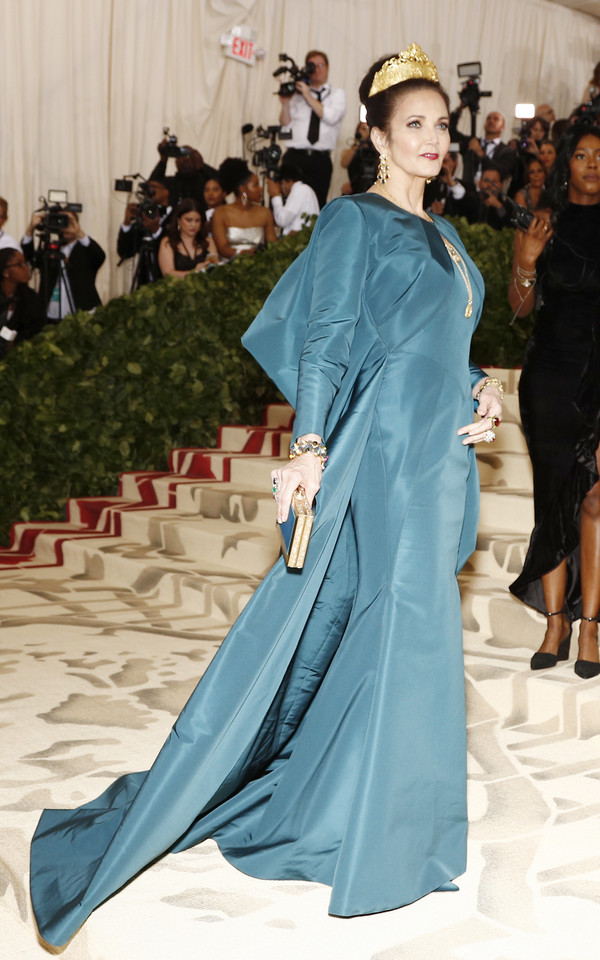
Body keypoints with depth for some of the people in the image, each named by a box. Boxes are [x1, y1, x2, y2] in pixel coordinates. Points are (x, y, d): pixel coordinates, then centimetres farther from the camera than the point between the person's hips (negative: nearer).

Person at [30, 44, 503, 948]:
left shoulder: (444, 236, 18)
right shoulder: (354, 219, -5)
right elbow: (327, 339, -13)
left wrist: (484, 390, 2)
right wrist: (311, 446, -23)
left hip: (441, 457, 8)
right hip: (383, 451, -8)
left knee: (416, 630, 13)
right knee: (390, 625, -5)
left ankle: (388, 798, 27)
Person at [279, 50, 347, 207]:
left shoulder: (337, 94, 12)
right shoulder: (298, 93, 15)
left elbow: (331, 117, -7)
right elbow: (286, 125, 11)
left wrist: (309, 98, -8)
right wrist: (285, 104, -4)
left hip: (320, 159, -1)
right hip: (294, 156, 1)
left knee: (317, 204, -5)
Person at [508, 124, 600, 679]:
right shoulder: (543, 227, 8)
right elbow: (521, 308, 7)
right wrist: (527, 264, -10)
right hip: (552, 372, 1)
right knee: (555, 495, 2)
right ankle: (555, 621, 9)